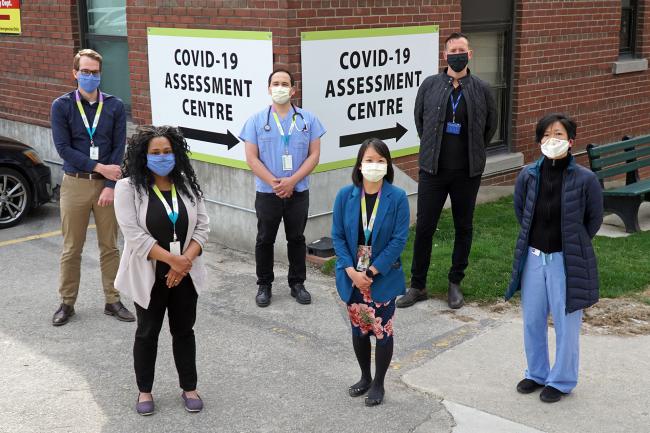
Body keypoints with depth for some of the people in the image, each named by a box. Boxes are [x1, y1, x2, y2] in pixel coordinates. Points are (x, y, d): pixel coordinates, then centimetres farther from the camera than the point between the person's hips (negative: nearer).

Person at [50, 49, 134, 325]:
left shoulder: (114, 106, 0)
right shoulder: (61, 106, -2)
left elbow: (118, 149, -3)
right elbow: (63, 148, -8)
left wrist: (110, 186, -11)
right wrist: (99, 167, -14)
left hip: (107, 184, 1)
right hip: (75, 184, -1)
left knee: (109, 246, 8)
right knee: (71, 248, 6)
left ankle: (113, 301, 19)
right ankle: (67, 303, 19)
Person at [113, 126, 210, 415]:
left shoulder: (187, 185, 2)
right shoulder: (128, 187, -10)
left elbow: (202, 226, 0)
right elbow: (134, 235, -18)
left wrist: (186, 260, -15)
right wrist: (172, 259, -22)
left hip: (185, 274, 3)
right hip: (149, 275, -3)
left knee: (184, 330, 13)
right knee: (147, 333, 11)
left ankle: (189, 388, 27)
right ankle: (144, 390, 27)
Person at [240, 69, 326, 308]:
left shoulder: (308, 119, 2)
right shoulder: (256, 120, 0)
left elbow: (314, 154, -2)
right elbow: (252, 158, -4)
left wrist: (292, 180, -14)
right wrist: (274, 183, -14)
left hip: (298, 192, 1)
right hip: (267, 192, 0)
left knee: (296, 238, 11)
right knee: (265, 240, 8)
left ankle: (297, 283, 24)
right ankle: (264, 285, 21)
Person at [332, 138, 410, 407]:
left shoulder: (397, 197, -13)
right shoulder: (345, 195, -6)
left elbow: (399, 239, -14)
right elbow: (337, 236, -4)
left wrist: (372, 271, -17)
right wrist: (352, 271, -13)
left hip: (383, 277, -2)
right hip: (353, 276, 3)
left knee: (382, 331, 8)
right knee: (359, 329, 16)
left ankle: (378, 384, 27)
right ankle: (365, 377, 37)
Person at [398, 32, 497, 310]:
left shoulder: (481, 89, -1)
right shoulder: (429, 85, -1)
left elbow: (490, 126, 11)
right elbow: (419, 120, 12)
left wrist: (473, 152, 13)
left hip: (467, 173, 0)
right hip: (433, 170, 0)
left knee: (463, 228, 10)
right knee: (424, 227, 3)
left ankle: (455, 283, 25)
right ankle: (417, 286, 16)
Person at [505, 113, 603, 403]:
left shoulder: (585, 179, -15)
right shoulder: (528, 175, -6)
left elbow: (594, 220, -1)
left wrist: (572, 245, 7)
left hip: (566, 261, -4)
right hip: (533, 257, 4)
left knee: (566, 324, 9)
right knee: (532, 321, 16)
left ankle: (561, 380, 27)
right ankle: (537, 373, 36)